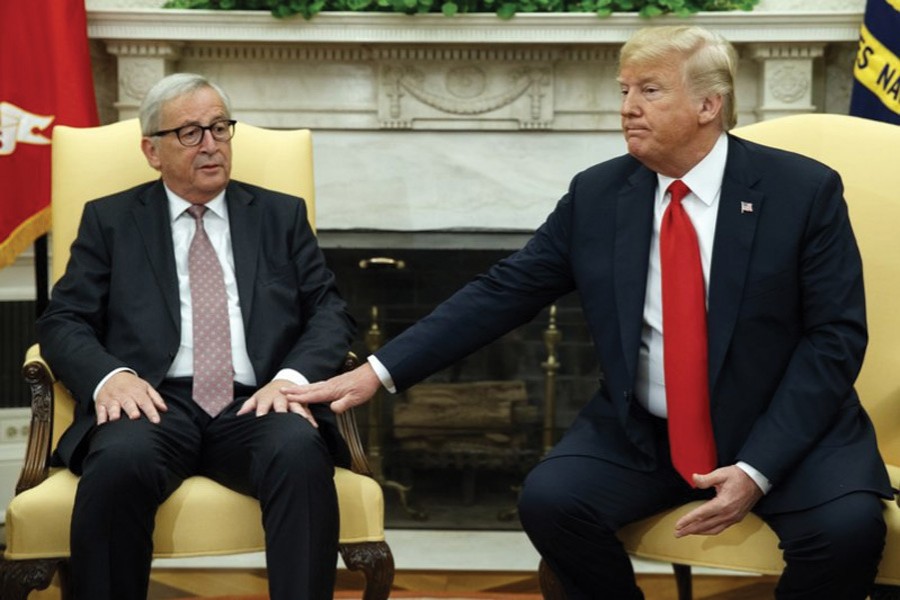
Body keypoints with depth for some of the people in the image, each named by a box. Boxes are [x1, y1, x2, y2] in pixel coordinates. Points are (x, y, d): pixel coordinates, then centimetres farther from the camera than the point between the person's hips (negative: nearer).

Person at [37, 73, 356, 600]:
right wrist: (109, 375, -13)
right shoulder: (110, 220, 18)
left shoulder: (282, 217, 21)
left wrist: (293, 377, -9)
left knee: (301, 453, -35)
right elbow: (64, 322, 10)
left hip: (255, 406, 1)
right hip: (155, 403, -1)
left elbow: (331, 314, 13)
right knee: (119, 461, -36)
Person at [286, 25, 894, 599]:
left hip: (786, 431, -2)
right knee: (548, 498, -24)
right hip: (639, 432, 2)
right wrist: (380, 371, -8)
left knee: (848, 524, -30)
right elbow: (500, 293, 2)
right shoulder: (596, 195, 1)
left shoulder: (805, 190, -7)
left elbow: (835, 337, -9)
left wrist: (756, 468, -19)